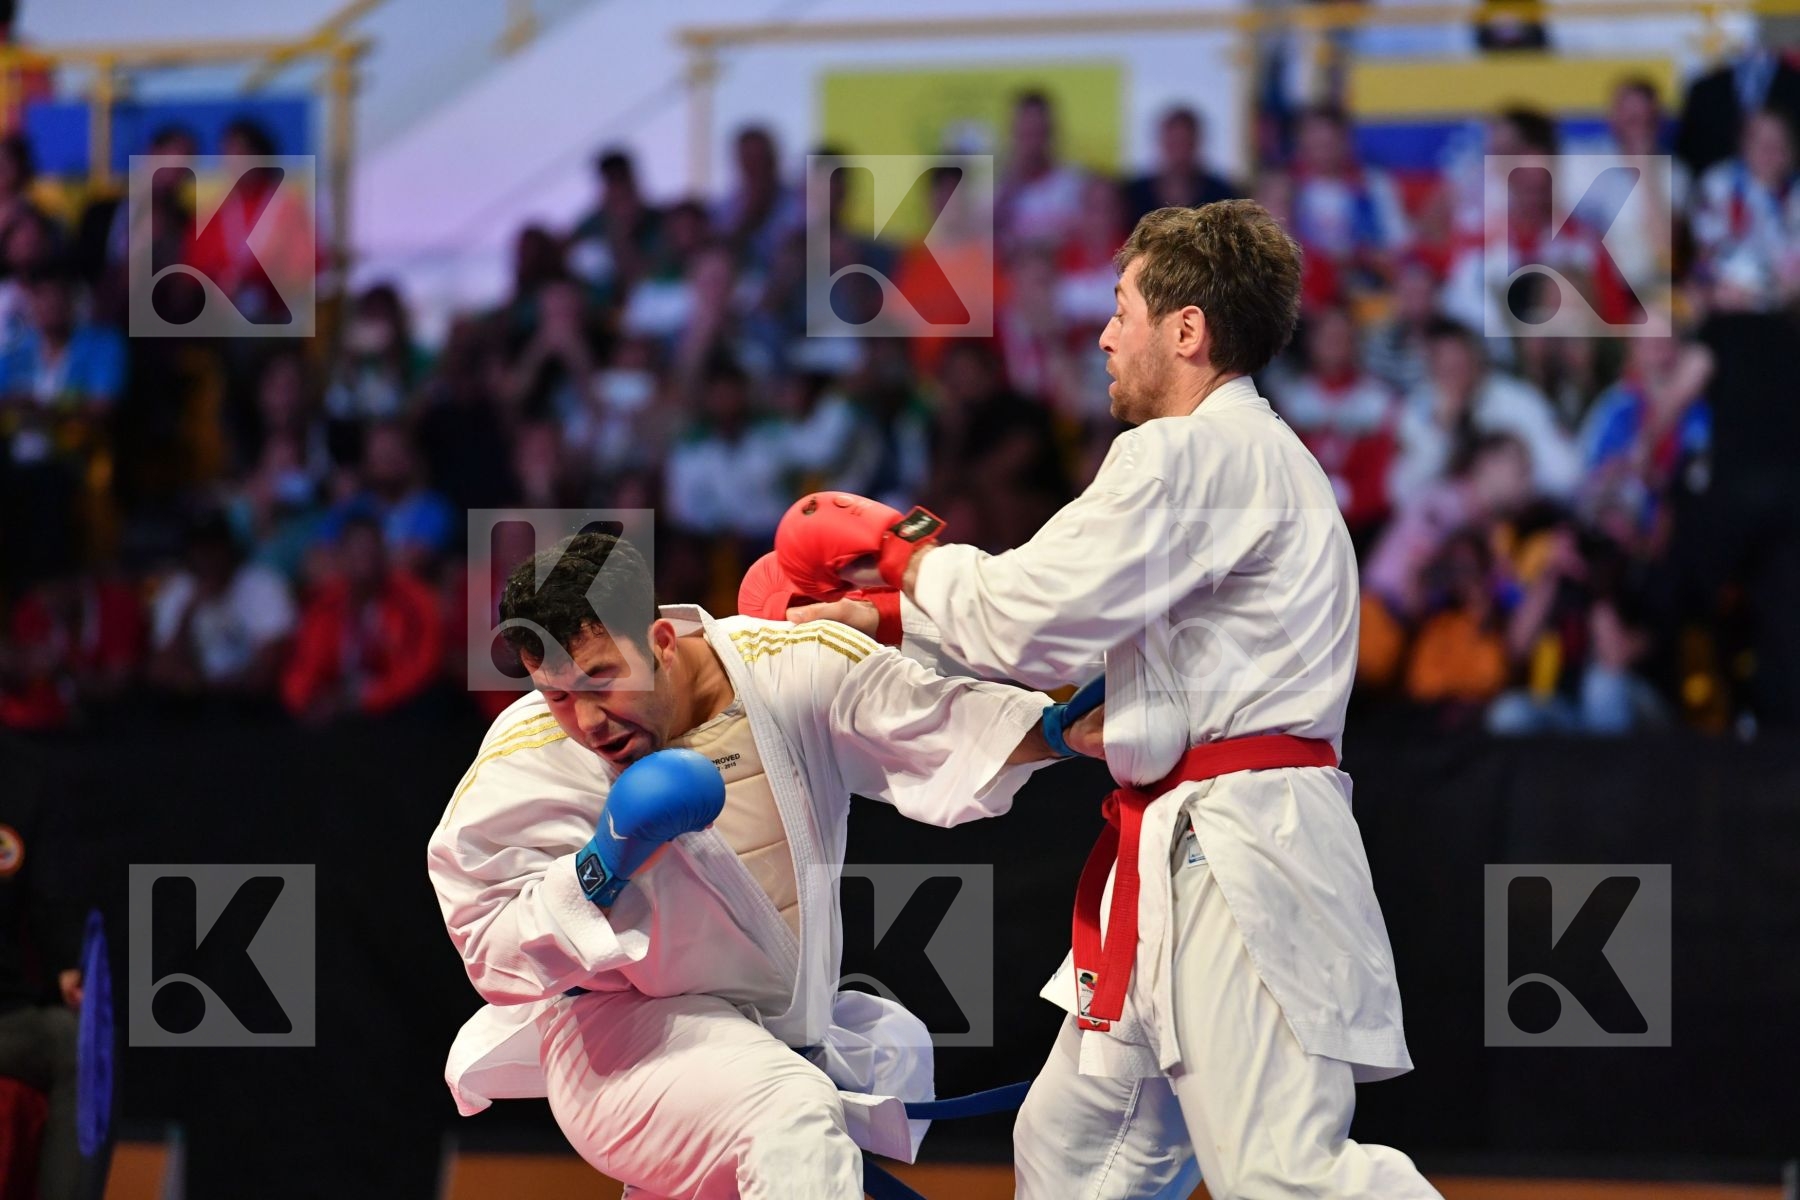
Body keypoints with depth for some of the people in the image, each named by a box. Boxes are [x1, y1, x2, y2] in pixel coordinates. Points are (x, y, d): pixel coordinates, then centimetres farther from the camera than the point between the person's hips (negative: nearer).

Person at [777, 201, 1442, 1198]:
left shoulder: (1189, 458, -13)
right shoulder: (1248, 457, 21)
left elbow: (1031, 619, -14)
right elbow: (1069, 638, 24)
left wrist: (914, 565, 5)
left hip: (1233, 861, -11)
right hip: (1181, 855, 11)